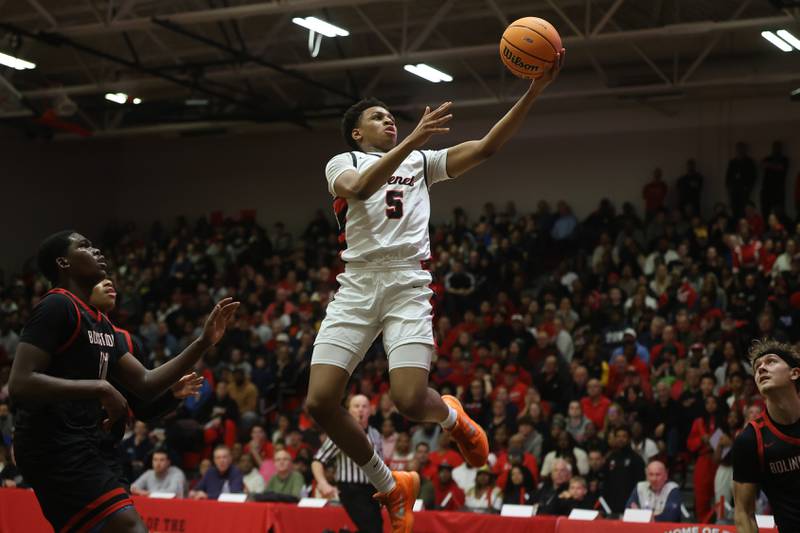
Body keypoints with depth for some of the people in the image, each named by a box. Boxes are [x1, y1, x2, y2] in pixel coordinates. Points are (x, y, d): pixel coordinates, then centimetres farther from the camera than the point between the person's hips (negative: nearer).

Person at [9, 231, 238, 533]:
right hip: (56, 447, -10)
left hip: (77, 448, 10)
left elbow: (145, 384, 16)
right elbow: (20, 383, -20)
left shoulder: (100, 323, 18)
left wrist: (203, 343, 7)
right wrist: (100, 388, -21)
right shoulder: (57, 306, -10)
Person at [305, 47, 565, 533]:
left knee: (409, 400, -19)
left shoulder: (421, 161, 20)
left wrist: (535, 91, -2)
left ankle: (453, 416, 20)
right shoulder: (342, 162, 12)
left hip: (408, 284, 0)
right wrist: (413, 140, -24)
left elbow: (485, 148, 8)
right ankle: (391, 487, 10)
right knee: (321, 401, -11)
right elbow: (357, 188, -13)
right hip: (357, 286, 0)